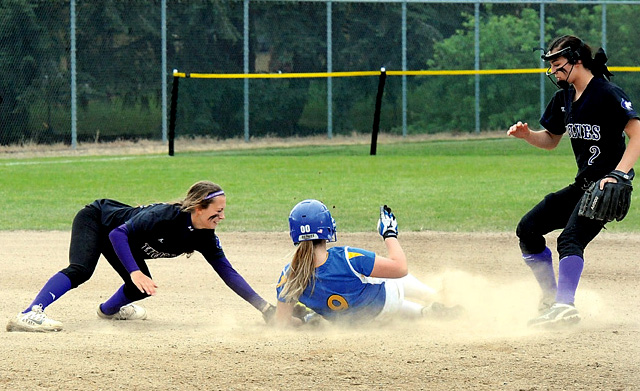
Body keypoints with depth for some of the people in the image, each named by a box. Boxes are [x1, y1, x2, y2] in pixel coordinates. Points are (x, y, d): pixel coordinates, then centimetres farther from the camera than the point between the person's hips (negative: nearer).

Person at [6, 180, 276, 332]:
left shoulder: (205, 238, -14)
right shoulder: (166, 215, -36)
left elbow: (228, 272, -9)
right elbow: (118, 234, -34)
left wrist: (264, 307, -13)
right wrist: (135, 272, -45)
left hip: (115, 235, 8)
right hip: (95, 219, -8)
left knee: (140, 288, 1)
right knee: (80, 270, -30)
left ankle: (109, 309, 36)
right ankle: (29, 315, -46)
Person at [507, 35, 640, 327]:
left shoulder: (607, 94, -16)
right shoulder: (564, 98, 10)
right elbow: (551, 140, 21)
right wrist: (527, 135, 0)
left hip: (608, 185, -9)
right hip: (583, 184, 9)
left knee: (570, 238, -28)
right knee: (528, 229, 7)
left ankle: (564, 306, -38)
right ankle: (551, 297, 14)